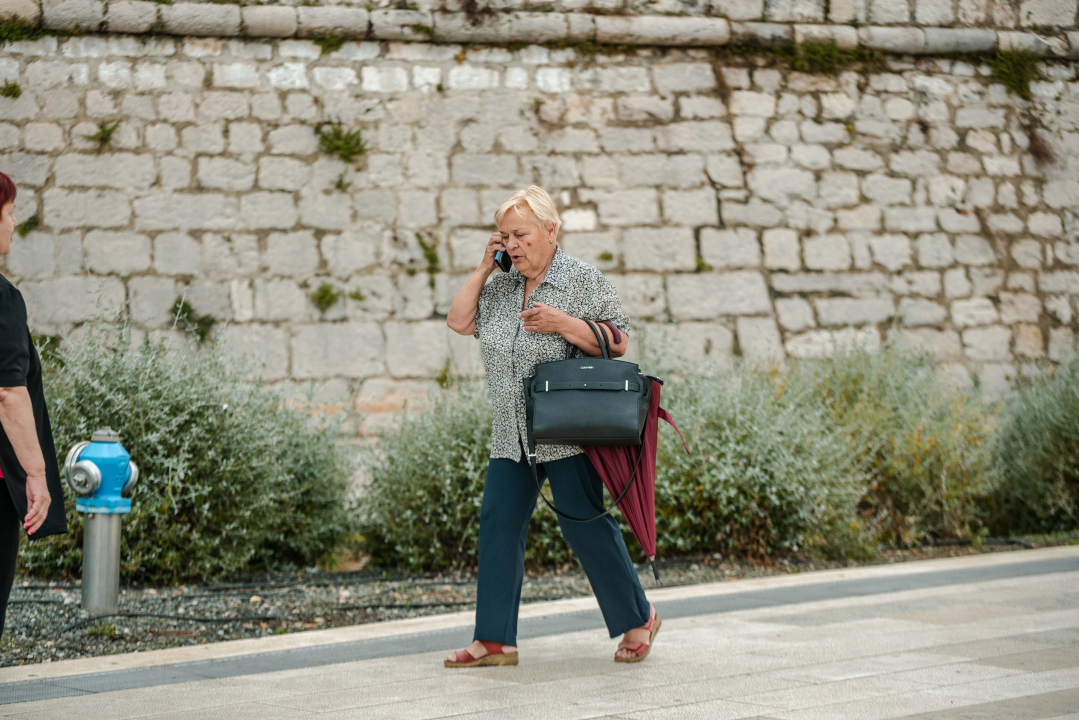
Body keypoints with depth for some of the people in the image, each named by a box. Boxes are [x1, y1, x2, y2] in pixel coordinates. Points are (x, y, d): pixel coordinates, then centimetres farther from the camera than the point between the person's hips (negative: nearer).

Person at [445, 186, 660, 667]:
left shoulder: (584, 280, -3)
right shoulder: (502, 287, 14)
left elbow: (618, 342, -6)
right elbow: (458, 322, 11)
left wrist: (563, 324, -19)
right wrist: (484, 268, 7)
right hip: (511, 436, 6)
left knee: (583, 524, -6)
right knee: (498, 522, 0)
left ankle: (638, 619, 12)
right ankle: (495, 640, 4)